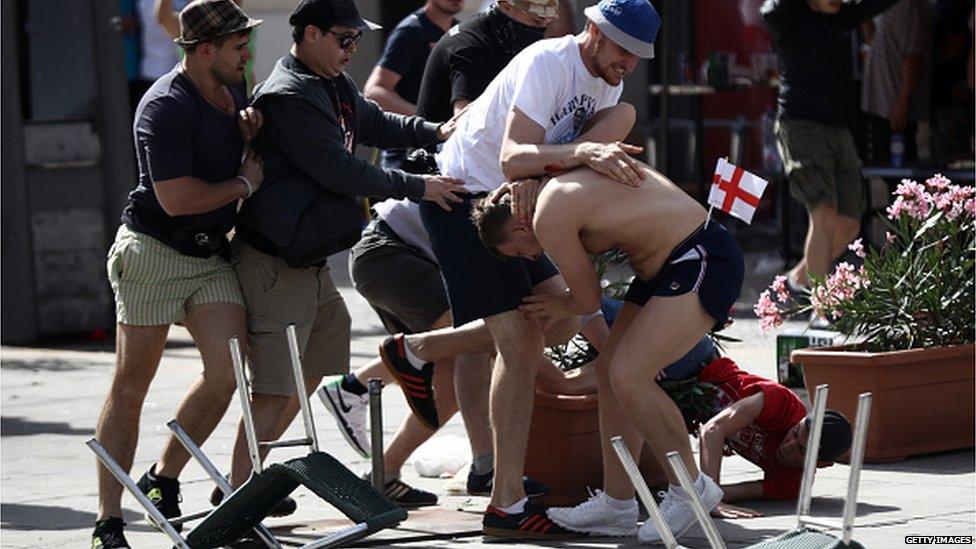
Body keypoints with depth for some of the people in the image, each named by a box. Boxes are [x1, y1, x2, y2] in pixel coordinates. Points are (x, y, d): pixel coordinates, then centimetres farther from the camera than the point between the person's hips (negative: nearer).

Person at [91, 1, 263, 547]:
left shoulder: (233, 87, 8)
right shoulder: (166, 106, -19)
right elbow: (177, 199, -25)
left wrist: (248, 132, 2)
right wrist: (246, 182, -11)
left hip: (212, 257, 7)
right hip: (153, 254, -7)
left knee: (227, 370, -10)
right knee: (131, 386, -2)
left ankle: (164, 481, 9)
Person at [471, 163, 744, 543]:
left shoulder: (549, 218, -14)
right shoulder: (565, 180, 13)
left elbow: (589, 299, -4)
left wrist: (561, 307, 18)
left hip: (704, 263, -11)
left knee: (628, 376, -19)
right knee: (611, 372, 9)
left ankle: (691, 490, -4)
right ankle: (619, 507, 16)